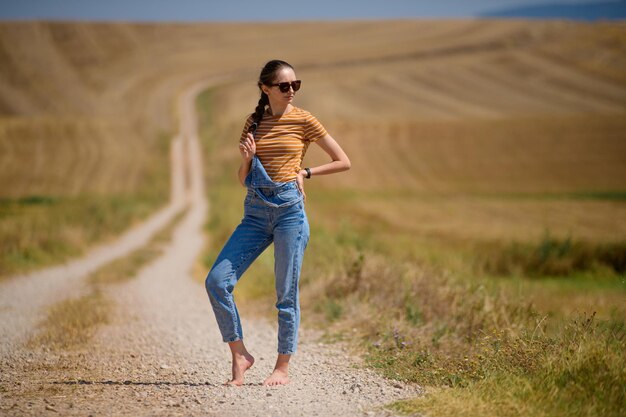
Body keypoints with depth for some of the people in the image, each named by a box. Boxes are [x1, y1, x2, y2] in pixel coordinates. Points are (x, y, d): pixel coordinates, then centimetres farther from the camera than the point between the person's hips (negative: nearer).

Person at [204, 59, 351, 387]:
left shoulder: (303, 120, 0)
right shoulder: (253, 123, 11)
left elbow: (343, 162, 4)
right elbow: (242, 179, 14)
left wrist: (304, 173, -1)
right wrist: (246, 158, -6)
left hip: (289, 208, -4)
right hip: (255, 211, 4)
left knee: (286, 293, 0)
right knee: (216, 281, -7)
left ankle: (283, 368, 13)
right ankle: (239, 355, 5)